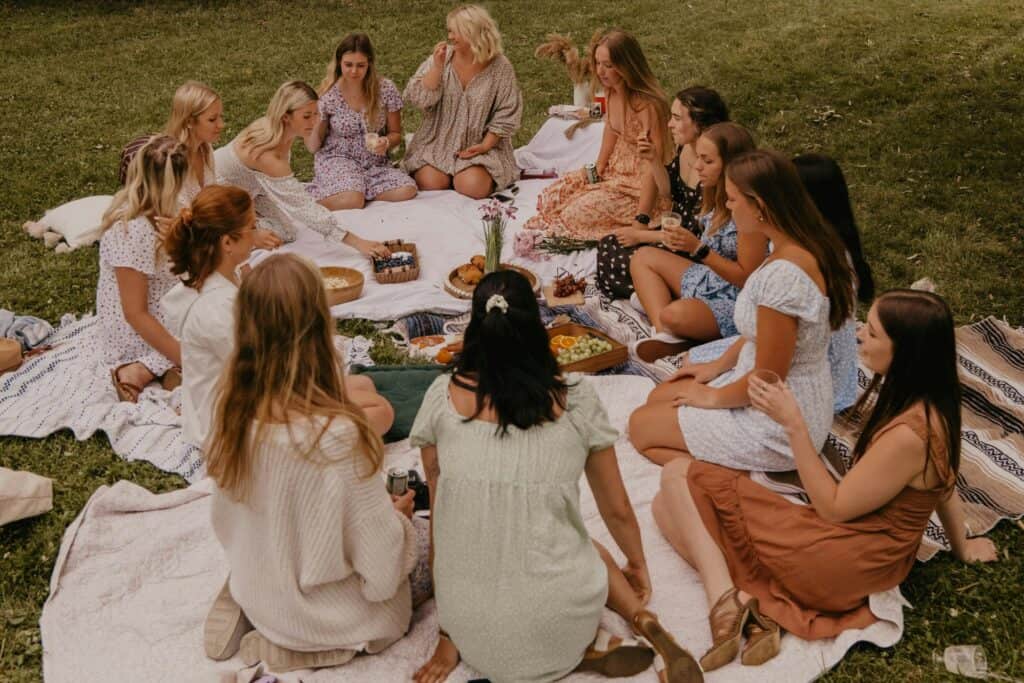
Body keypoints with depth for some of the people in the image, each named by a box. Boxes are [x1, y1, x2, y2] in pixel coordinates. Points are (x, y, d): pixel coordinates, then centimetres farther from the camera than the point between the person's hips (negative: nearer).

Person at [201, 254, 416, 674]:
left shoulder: (234, 409, -15)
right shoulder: (339, 435, -35)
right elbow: (381, 563, -25)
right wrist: (398, 515, -3)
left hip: (256, 594, 6)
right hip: (324, 615, -6)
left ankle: (262, 621, 13)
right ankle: (312, 643, 6)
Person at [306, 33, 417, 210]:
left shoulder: (386, 90, -6)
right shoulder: (328, 96, -7)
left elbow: (396, 134, 7)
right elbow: (314, 147, -1)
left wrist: (386, 142, -16)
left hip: (375, 164, 3)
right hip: (337, 161, -3)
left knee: (407, 191, -24)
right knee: (352, 200, -33)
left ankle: (360, 188, -3)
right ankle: (314, 197, -3)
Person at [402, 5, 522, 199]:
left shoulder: (500, 67, -8)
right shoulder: (440, 58, -4)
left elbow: (507, 114, -5)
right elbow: (416, 98, -11)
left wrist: (485, 145, -13)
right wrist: (437, 67, -22)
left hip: (477, 146, -1)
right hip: (438, 143, 2)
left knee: (473, 187, -25)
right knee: (431, 184, -20)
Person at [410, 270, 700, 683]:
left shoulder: (443, 396, -3)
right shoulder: (576, 400, -4)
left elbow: (440, 514, 4)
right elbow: (617, 512, 8)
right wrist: (638, 565, 30)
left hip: (471, 632, 1)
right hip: (553, 626, 0)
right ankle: (644, 622, 9)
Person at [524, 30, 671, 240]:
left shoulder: (648, 105, -27)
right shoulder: (612, 93, -2)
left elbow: (658, 161, -21)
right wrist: (599, 167, 2)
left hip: (642, 181, -8)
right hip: (615, 170, 8)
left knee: (578, 212, -22)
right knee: (551, 196, -2)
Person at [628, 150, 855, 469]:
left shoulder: (783, 274, -32)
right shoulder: (809, 247, -3)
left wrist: (713, 397, -8)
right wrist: (718, 366, 14)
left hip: (778, 429, -10)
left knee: (640, 426, 6)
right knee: (659, 397, 23)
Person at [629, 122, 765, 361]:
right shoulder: (716, 196, 4)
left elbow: (747, 277, -21)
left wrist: (699, 249, -25)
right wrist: (685, 241, -6)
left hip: (736, 303, -11)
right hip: (710, 282, 11)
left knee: (675, 315, -38)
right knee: (643, 256, 8)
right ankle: (664, 334, -10)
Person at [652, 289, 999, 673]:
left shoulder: (907, 434, -27)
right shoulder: (927, 405, 1)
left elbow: (832, 508, -18)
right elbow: (944, 481, 17)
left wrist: (792, 424, -20)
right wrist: (962, 546, 31)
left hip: (846, 562, -9)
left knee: (679, 477, -7)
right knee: (668, 506, 4)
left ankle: (729, 602, -18)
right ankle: (749, 605, -14)